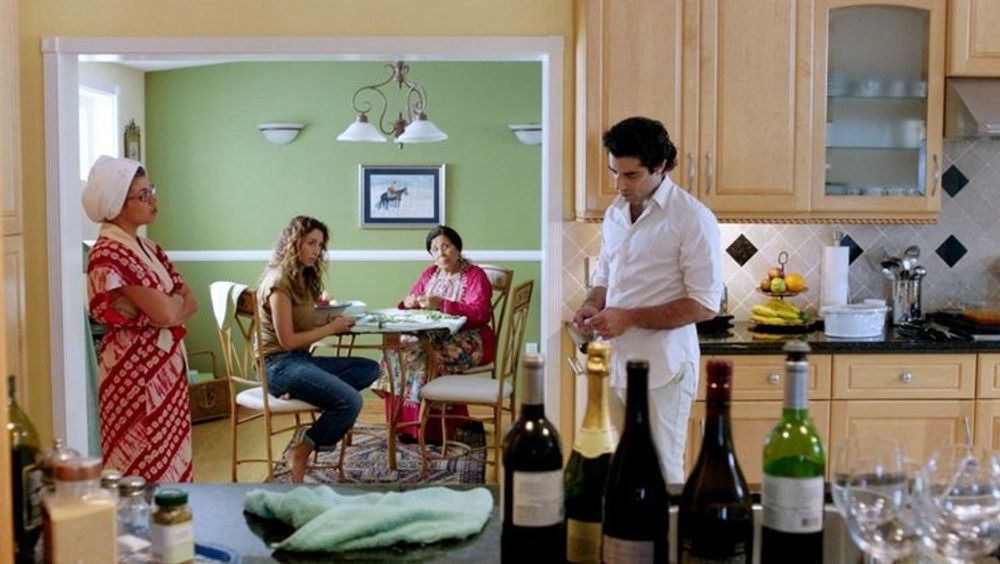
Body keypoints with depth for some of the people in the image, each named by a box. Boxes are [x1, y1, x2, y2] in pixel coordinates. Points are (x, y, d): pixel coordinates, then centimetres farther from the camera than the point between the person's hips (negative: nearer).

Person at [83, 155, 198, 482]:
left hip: (167, 365, 8)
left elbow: (190, 304, 7)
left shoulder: (148, 248, 12)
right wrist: (175, 299, 0)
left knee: (170, 464, 12)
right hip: (135, 369, -8)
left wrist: (167, 304, -12)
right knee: (144, 469, -1)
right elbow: (165, 313, -21)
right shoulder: (109, 253, -16)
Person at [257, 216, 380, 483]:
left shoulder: (303, 279, 16)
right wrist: (330, 329, -10)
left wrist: (326, 320, -1)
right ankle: (300, 450, -6)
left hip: (302, 359, 10)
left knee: (370, 369, -6)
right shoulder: (279, 282, -13)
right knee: (350, 402, -27)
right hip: (280, 364, -10)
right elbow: (287, 340, -16)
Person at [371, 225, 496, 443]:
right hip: (433, 337, 6)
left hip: (468, 341, -6)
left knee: (421, 357, -30)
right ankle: (404, 423, -17)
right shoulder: (429, 274, 16)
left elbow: (479, 314, -18)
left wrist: (441, 303, -26)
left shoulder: (475, 276, -4)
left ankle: (427, 426, -19)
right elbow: (409, 304, 20)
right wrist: (409, 302, -6)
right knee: (396, 349, -20)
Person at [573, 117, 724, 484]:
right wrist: (592, 305, 0)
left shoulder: (693, 219, -11)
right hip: (613, 364, 7)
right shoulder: (615, 213, 11)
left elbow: (706, 304, -14)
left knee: (660, 476, 4)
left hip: (661, 371, -6)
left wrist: (629, 318, -18)